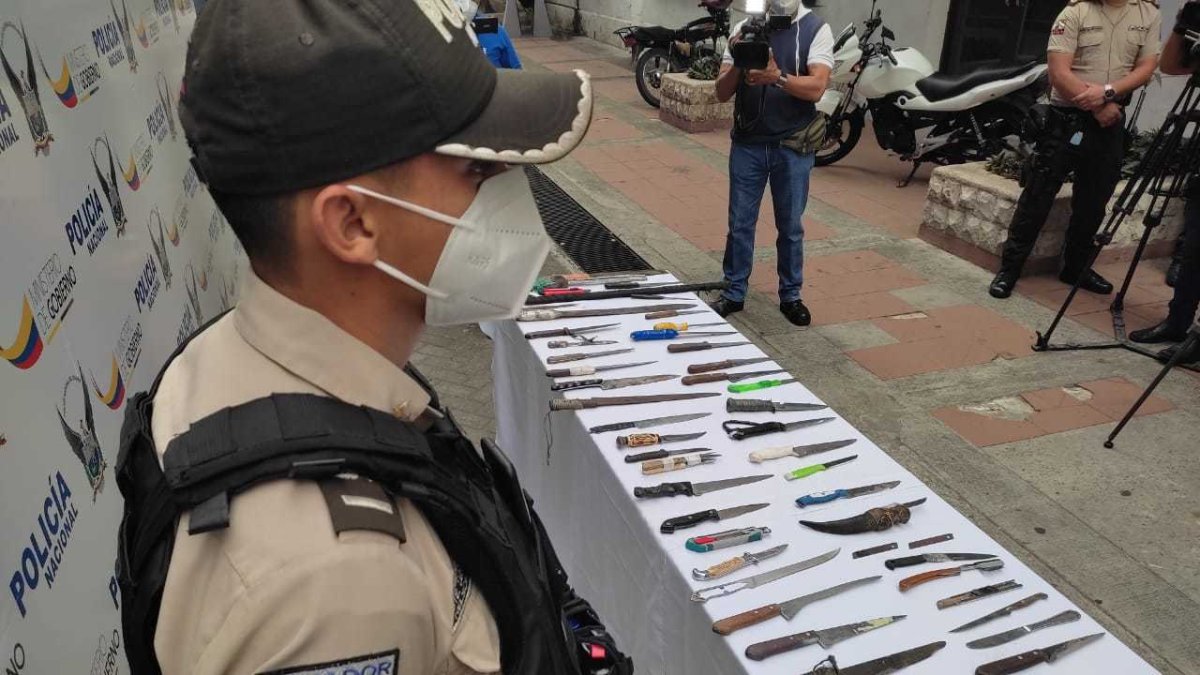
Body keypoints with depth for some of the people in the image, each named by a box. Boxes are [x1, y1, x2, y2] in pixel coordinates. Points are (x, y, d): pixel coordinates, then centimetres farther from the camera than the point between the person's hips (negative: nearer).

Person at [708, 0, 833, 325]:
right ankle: (734, 293, 21)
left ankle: (791, 295, 24)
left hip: (793, 147, -1)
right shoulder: (744, 28, 1)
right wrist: (738, 64, -20)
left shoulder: (816, 29, -5)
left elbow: (816, 88, -17)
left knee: (791, 226, 10)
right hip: (747, 144, 1)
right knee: (740, 224, 7)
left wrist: (777, 76, -32)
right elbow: (722, 93, -1)